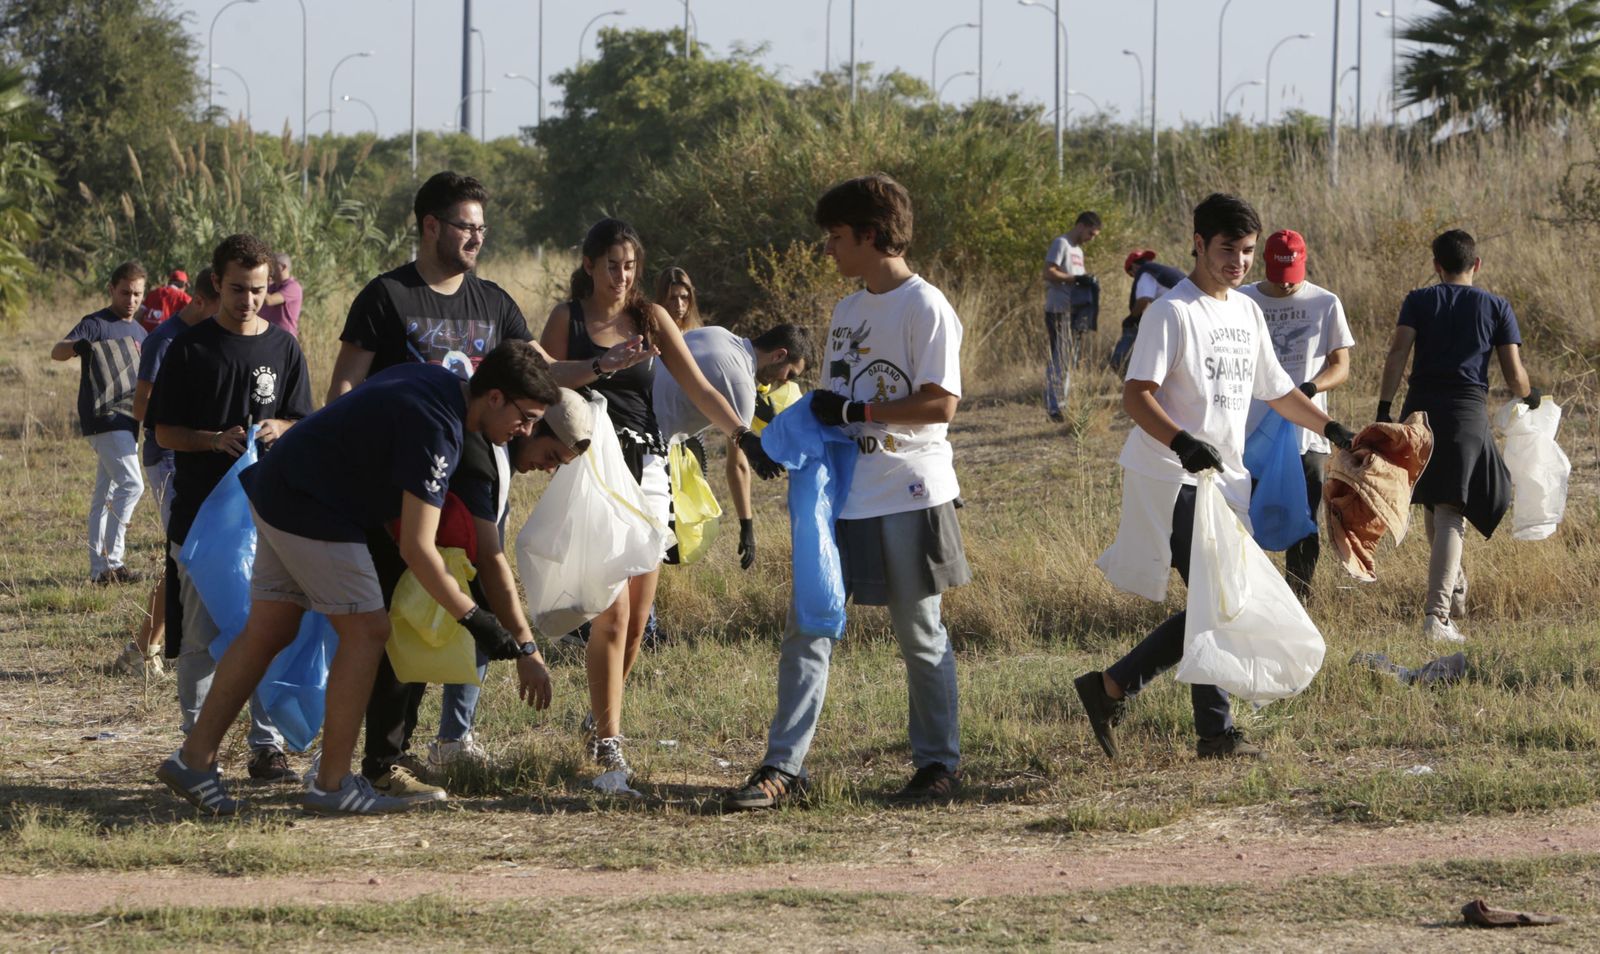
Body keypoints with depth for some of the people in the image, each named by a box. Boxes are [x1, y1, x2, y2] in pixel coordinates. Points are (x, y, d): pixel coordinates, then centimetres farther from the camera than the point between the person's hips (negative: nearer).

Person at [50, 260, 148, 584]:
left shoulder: (139, 332, 17)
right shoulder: (96, 324, -8)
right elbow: (56, 352, -24)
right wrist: (77, 345, -45)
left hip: (126, 420, 8)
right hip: (104, 418, -8)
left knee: (106, 495, 11)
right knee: (131, 484, -18)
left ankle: (100, 568, 14)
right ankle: (112, 559, -15)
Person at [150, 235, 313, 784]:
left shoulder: (283, 349, 8)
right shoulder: (190, 349, 2)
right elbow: (164, 431, 3)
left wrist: (279, 429, -11)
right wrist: (217, 440, -15)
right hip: (201, 514, -2)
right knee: (202, 638, 0)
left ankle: (267, 745, 5)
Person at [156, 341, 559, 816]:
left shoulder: (438, 383, 6)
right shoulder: (434, 427, -24)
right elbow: (417, 549, -26)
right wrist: (476, 621, -20)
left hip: (276, 490, 10)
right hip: (311, 509, -10)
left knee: (268, 632, 11)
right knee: (366, 631, -6)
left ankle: (194, 759, 10)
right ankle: (331, 784, -3)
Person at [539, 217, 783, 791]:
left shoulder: (650, 320, 11)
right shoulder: (568, 319, 3)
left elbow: (698, 389, 3)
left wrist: (742, 435, -11)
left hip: (646, 471, 4)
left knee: (636, 621, 6)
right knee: (612, 617, -15)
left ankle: (601, 725, 27)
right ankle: (609, 748, -16)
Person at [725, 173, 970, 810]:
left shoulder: (925, 308, -10)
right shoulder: (848, 311, 16)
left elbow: (940, 404, -17)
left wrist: (854, 412, -17)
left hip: (910, 495, -7)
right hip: (844, 493, 7)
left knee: (920, 636, 4)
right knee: (807, 630, -1)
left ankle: (939, 763, 17)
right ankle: (784, 766, -2)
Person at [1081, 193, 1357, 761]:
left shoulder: (1247, 312, 15)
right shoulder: (1172, 312, -10)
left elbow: (1276, 391, 28)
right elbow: (1136, 395, -18)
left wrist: (1332, 429, 23)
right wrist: (1182, 442, -33)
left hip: (1223, 480, 8)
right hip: (1174, 481, -8)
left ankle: (1112, 687, 11)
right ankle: (1217, 732, -5)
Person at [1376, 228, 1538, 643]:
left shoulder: (1419, 302, 9)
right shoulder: (1497, 308, 8)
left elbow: (1397, 353, -6)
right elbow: (1515, 376, 4)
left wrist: (1384, 409, -8)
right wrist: (1529, 396, 26)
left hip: (1420, 409, 2)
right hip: (1468, 411, -2)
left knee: (1434, 504, 22)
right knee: (1450, 511, -8)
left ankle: (1454, 587, 40)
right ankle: (1436, 614, -22)